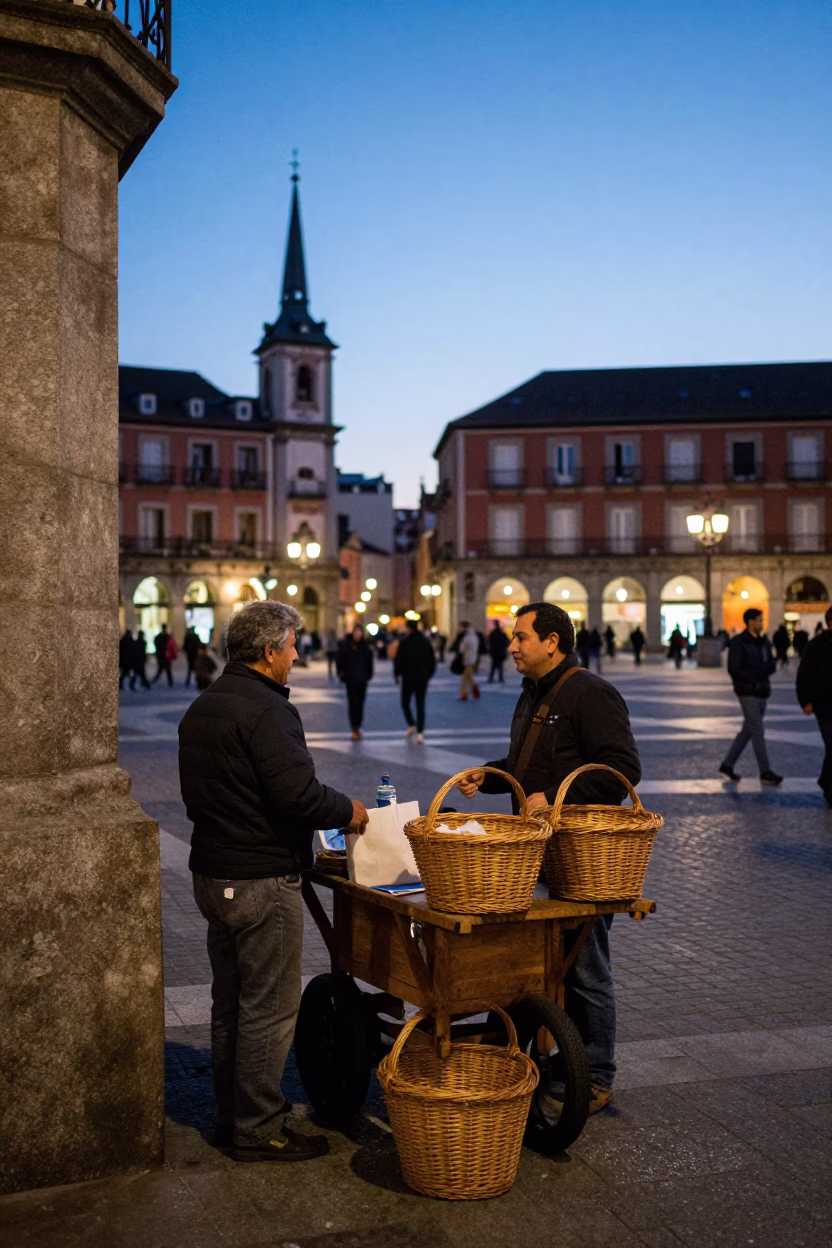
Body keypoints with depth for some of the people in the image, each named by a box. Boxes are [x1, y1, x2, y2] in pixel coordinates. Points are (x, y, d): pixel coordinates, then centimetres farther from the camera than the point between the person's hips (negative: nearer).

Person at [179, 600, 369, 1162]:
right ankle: (258, 1131, 11)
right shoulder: (266, 710, -19)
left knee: (230, 1004, 19)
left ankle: (233, 1115, 31)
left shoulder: (200, 708, 12)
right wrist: (348, 810, -7)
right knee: (270, 1009, 1)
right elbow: (299, 794, -26)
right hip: (262, 883, -10)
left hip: (213, 875, 10)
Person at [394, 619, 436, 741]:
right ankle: (420, 732, -3)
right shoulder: (426, 642, 6)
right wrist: (428, 674, 20)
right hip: (422, 678, 3)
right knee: (420, 705, 5)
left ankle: (411, 725, -3)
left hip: (408, 678, -3)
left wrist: (396, 674, 6)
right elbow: (432, 661, 10)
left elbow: (399, 660, -8)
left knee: (405, 703, 13)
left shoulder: (404, 642, -8)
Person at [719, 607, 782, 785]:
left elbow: (772, 666, 10)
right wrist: (754, 681, -11)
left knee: (747, 731, 12)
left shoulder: (764, 642, 11)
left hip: (762, 693, 7)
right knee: (758, 731, -8)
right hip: (748, 693, -7)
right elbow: (733, 669, -14)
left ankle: (727, 764, 22)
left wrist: (762, 670, -12)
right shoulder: (738, 642, -10)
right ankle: (765, 773, -5)